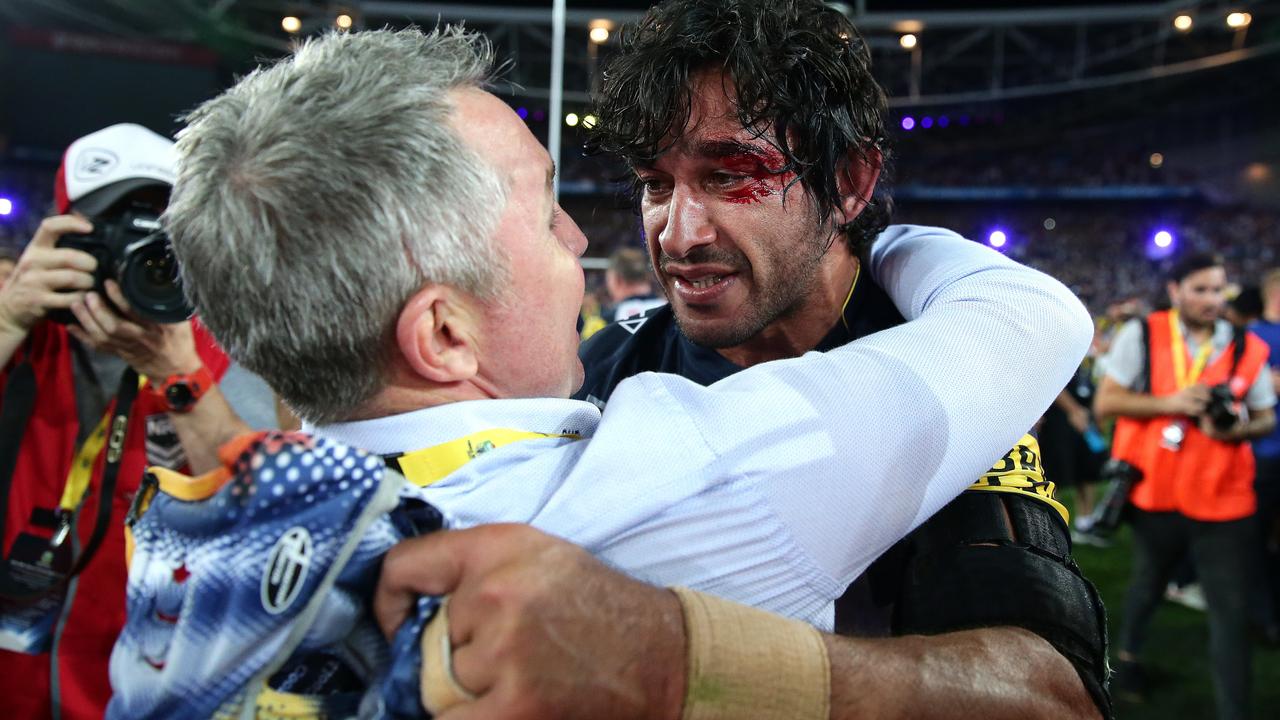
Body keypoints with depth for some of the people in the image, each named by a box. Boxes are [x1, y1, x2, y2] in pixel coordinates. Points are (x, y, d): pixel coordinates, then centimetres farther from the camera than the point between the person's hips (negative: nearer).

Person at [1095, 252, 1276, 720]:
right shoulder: (1141, 334, -7)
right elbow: (1105, 402, -8)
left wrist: (1238, 429, -16)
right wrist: (1170, 403, -20)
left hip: (1223, 498, 1)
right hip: (1156, 492, 0)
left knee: (1232, 611, -2)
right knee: (1148, 585, 22)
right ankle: (1128, 654, 49)